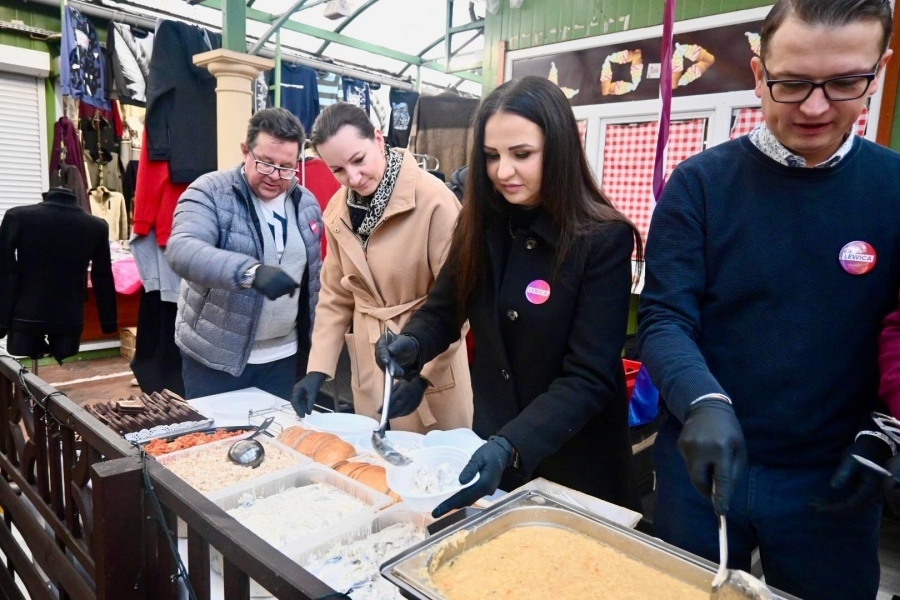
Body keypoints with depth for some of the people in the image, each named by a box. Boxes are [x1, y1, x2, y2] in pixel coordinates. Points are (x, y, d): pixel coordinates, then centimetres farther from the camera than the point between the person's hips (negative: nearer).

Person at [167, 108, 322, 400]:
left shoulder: (307, 204, 4)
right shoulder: (209, 193, -12)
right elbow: (182, 249, -30)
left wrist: (313, 340, 11)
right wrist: (251, 271, -45)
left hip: (283, 356, 4)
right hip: (215, 356, -4)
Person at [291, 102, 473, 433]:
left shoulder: (434, 200, -19)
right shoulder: (337, 210, 0)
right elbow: (335, 296, 7)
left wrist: (422, 376, -18)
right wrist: (318, 369, 0)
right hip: (369, 364, 5)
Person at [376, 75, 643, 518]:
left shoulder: (604, 241, -20)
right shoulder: (480, 226, -5)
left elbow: (589, 378, -23)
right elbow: (443, 310, 3)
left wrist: (512, 447, -34)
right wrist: (412, 344, -18)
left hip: (572, 462, -4)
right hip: (490, 439, 5)